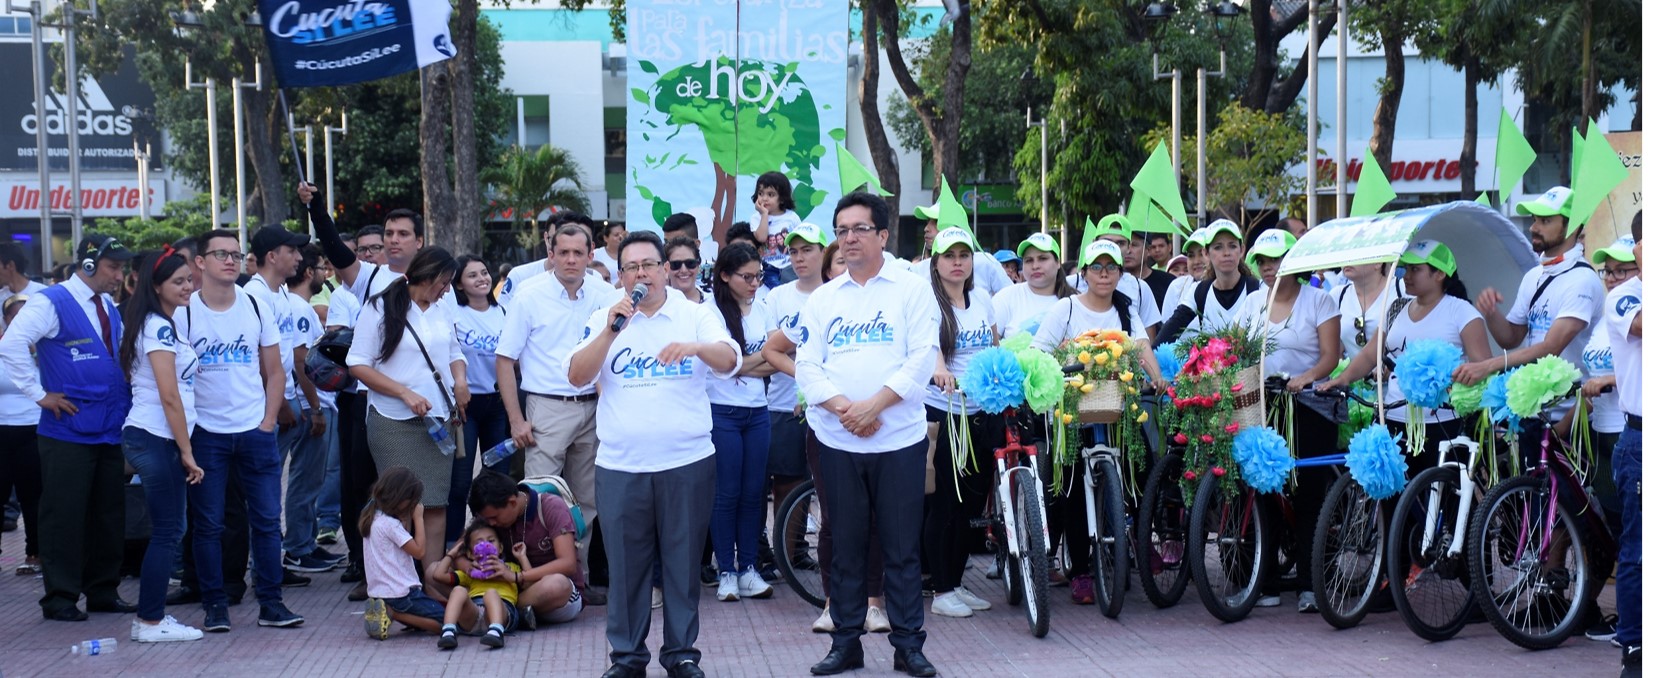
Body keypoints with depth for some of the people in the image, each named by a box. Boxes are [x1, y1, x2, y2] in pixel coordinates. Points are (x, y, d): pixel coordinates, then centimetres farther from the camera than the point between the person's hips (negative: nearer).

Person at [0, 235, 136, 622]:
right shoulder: (51, 303, -8)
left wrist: (124, 405, 12)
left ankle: (103, 592, 20)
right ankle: (60, 597, 9)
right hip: (68, 432, -7)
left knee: (108, 516, 11)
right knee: (64, 516, 0)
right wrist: (40, 394, -15)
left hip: (110, 430, 7)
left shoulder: (110, 308, 14)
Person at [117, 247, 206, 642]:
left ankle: (150, 617, 16)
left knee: (166, 531, 12)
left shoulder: (159, 325, 18)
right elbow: (170, 396, -16)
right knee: (167, 532, -5)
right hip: (156, 439, -10)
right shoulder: (159, 327, -12)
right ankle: (151, 623, 1)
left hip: (151, 438, 10)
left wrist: (182, 449, 16)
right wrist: (187, 451, -13)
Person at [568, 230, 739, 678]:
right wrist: (612, 330, -15)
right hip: (621, 465, 1)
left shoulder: (696, 315, 4)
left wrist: (696, 347, -31)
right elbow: (577, 377, -2)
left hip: (686, 462, -1)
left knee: (683, 562, 6)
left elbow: (730, 361, -10)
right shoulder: (605, 320, 8)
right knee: (626, 565, 6)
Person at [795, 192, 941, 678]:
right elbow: (808, 365, 3)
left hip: (899, 438, -2)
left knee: (902, 547, 2)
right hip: (838, 440, 3)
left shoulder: (912, 290, 2)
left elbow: (922, 358, -7)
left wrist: (874, 405, -16)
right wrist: (843, 407, -13)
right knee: (846, 546, 8)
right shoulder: (823, 298, 11)